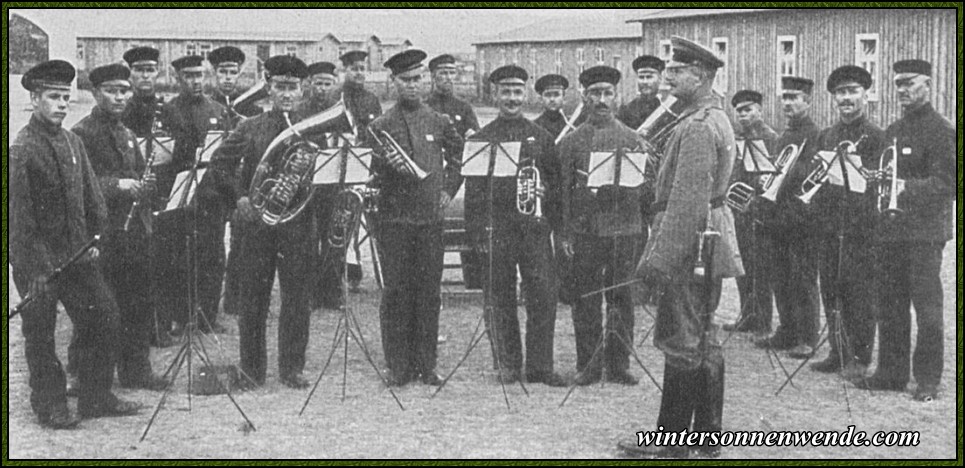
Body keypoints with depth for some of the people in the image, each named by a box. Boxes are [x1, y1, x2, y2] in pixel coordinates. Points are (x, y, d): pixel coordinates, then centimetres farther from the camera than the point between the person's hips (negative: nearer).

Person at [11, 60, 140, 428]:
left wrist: (95, 240, 6)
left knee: (104, 320, 8)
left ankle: (97, 398, 20)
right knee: (40, 336, 6)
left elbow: (91, 196, 14)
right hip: (39, 261, -7)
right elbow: (18, 216, -16)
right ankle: (50, 406, 20)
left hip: (77, 255, 7)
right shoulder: (21, 150, -14)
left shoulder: (73, 142, 8)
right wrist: (33, 269, -17)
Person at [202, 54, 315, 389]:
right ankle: (252, 370, 13)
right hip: (257, 220, 0)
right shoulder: (250, 128, 7)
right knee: (253, 296, 3)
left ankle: (292, 368, 13)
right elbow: (220, 162, 6)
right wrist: (239, 196, -3)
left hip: (297, 221, 0)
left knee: (297, 297, 1)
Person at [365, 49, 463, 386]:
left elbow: (459, 156, 24)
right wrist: (388, 166, -18)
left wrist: (449, 189, 13)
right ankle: (398, 367, 7)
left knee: (429, 293, 3)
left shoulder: (439, 123, 10)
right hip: (394, 219, -2)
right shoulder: (381, 126, 3)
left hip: (431, 218, 2)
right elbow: (371, 175, 2)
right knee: (396, 292, 0)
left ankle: (426, 366, 10)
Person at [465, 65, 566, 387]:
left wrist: (558, 225, 3)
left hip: (536, 228, 1)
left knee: (544, 296, -4)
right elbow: (473, 190, 4)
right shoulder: (481, 139, 7)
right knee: (499, 300, 3)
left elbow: (556, 181, 12)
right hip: (496, 228, -1)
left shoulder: (541, 137, 12)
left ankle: (540, 366, 4)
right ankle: (508, 366, 13)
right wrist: (478, 233, -4)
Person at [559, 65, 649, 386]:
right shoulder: (572, 141, 8)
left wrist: (628, 172, -9)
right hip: (585, 231, 0)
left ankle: (619, 365, 12)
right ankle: (588, 366, 10)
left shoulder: (632, 140, 9)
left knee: (622, 299, 3)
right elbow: (563, 189, 6)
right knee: (586, 301, 2)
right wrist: (565, 235, 2)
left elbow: (644, 188, 10)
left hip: (624, 230, 0)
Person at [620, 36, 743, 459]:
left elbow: (688, 199, -24)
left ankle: (673, 442, 2)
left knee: (682, 343, -5)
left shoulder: (697, 127, -18)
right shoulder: (715, 118, 16)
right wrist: (658, 249, 22)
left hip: (691, 245, -11)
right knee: (703, 341, 14)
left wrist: (663, 255, -23)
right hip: (709, 243, 11)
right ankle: (707, 436, 21)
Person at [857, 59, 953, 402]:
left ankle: (927, 380, 4)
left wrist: (906, 188, -25)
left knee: (926, 306, -3)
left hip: (926, 231, -7)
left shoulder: (942, 130, -6)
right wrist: (876, 178, 1)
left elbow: (947, 184, -14)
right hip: (892, 229, 7)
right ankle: (891, 372, 19)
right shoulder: (893, 130, 17)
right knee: (890, 305, 10)